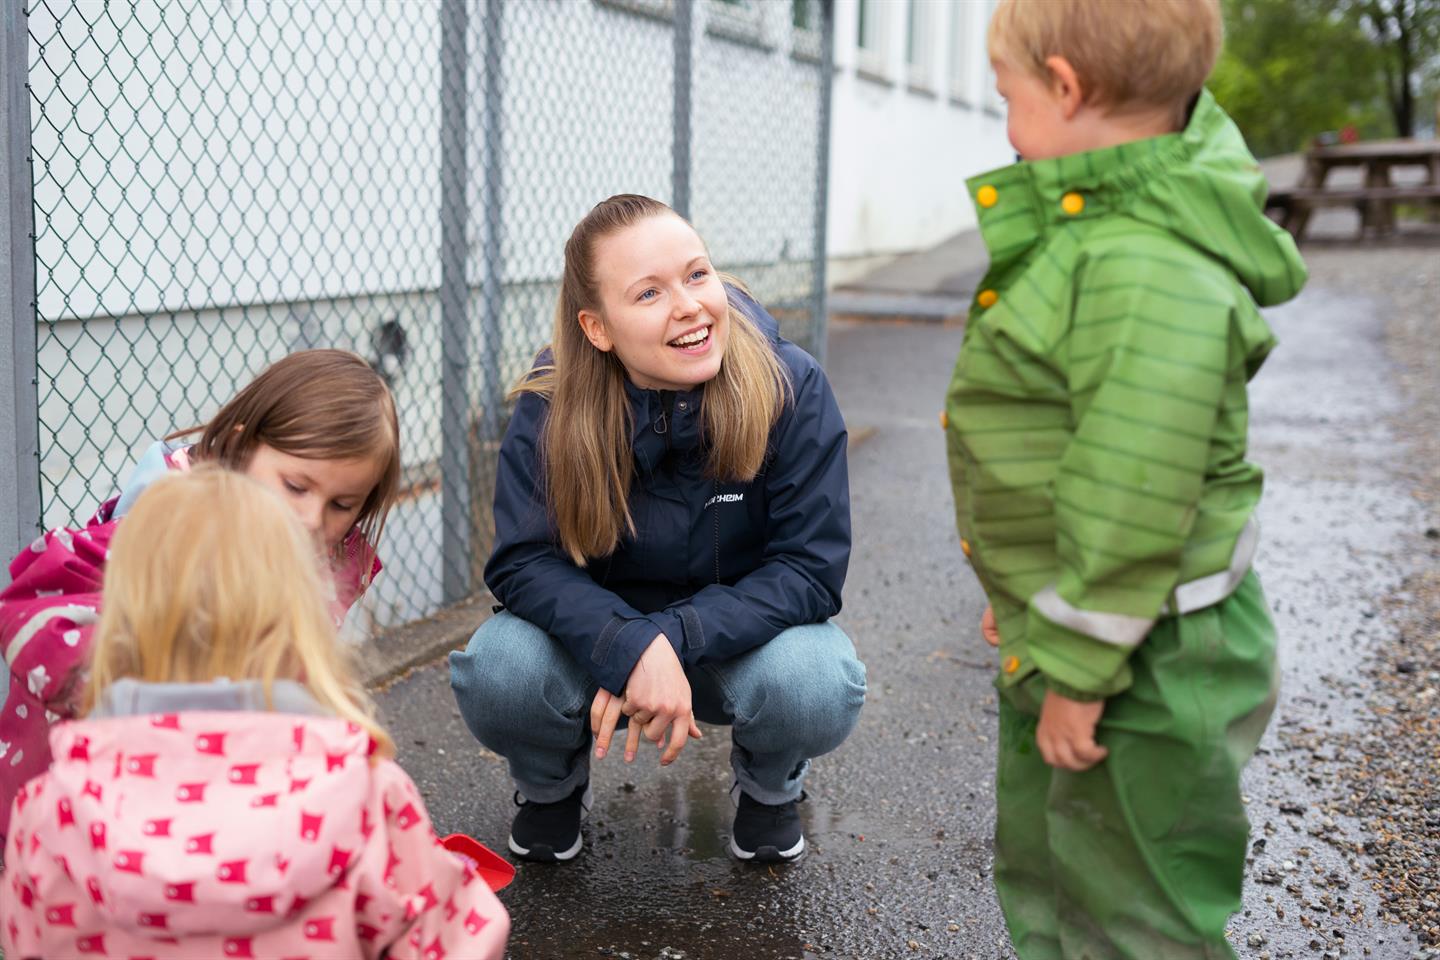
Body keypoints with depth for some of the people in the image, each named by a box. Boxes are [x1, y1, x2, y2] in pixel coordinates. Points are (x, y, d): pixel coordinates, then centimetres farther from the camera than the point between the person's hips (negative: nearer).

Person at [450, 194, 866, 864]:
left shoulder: (792, 388, -21)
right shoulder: (552, 404, -18)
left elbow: (811, 570, -20)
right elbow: (522, 561, -21)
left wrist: (672, 639, -32)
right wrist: (631, 651, -38)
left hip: (741, 637, 0)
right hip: (598, 632, 1)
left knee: (819, 687, -34)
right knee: (496, 672, -30)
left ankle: (770, 783, 6)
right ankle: (552, 785, 8)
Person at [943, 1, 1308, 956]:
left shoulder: (1143, 272, -28)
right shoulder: (1101, 230, 6)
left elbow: (1136, 493, -30)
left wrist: (1080, 669, -22)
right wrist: (1030, 594, 21)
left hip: (1146, 670, -10)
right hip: (1067, 644, 10)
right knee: (1042, 870, 26)